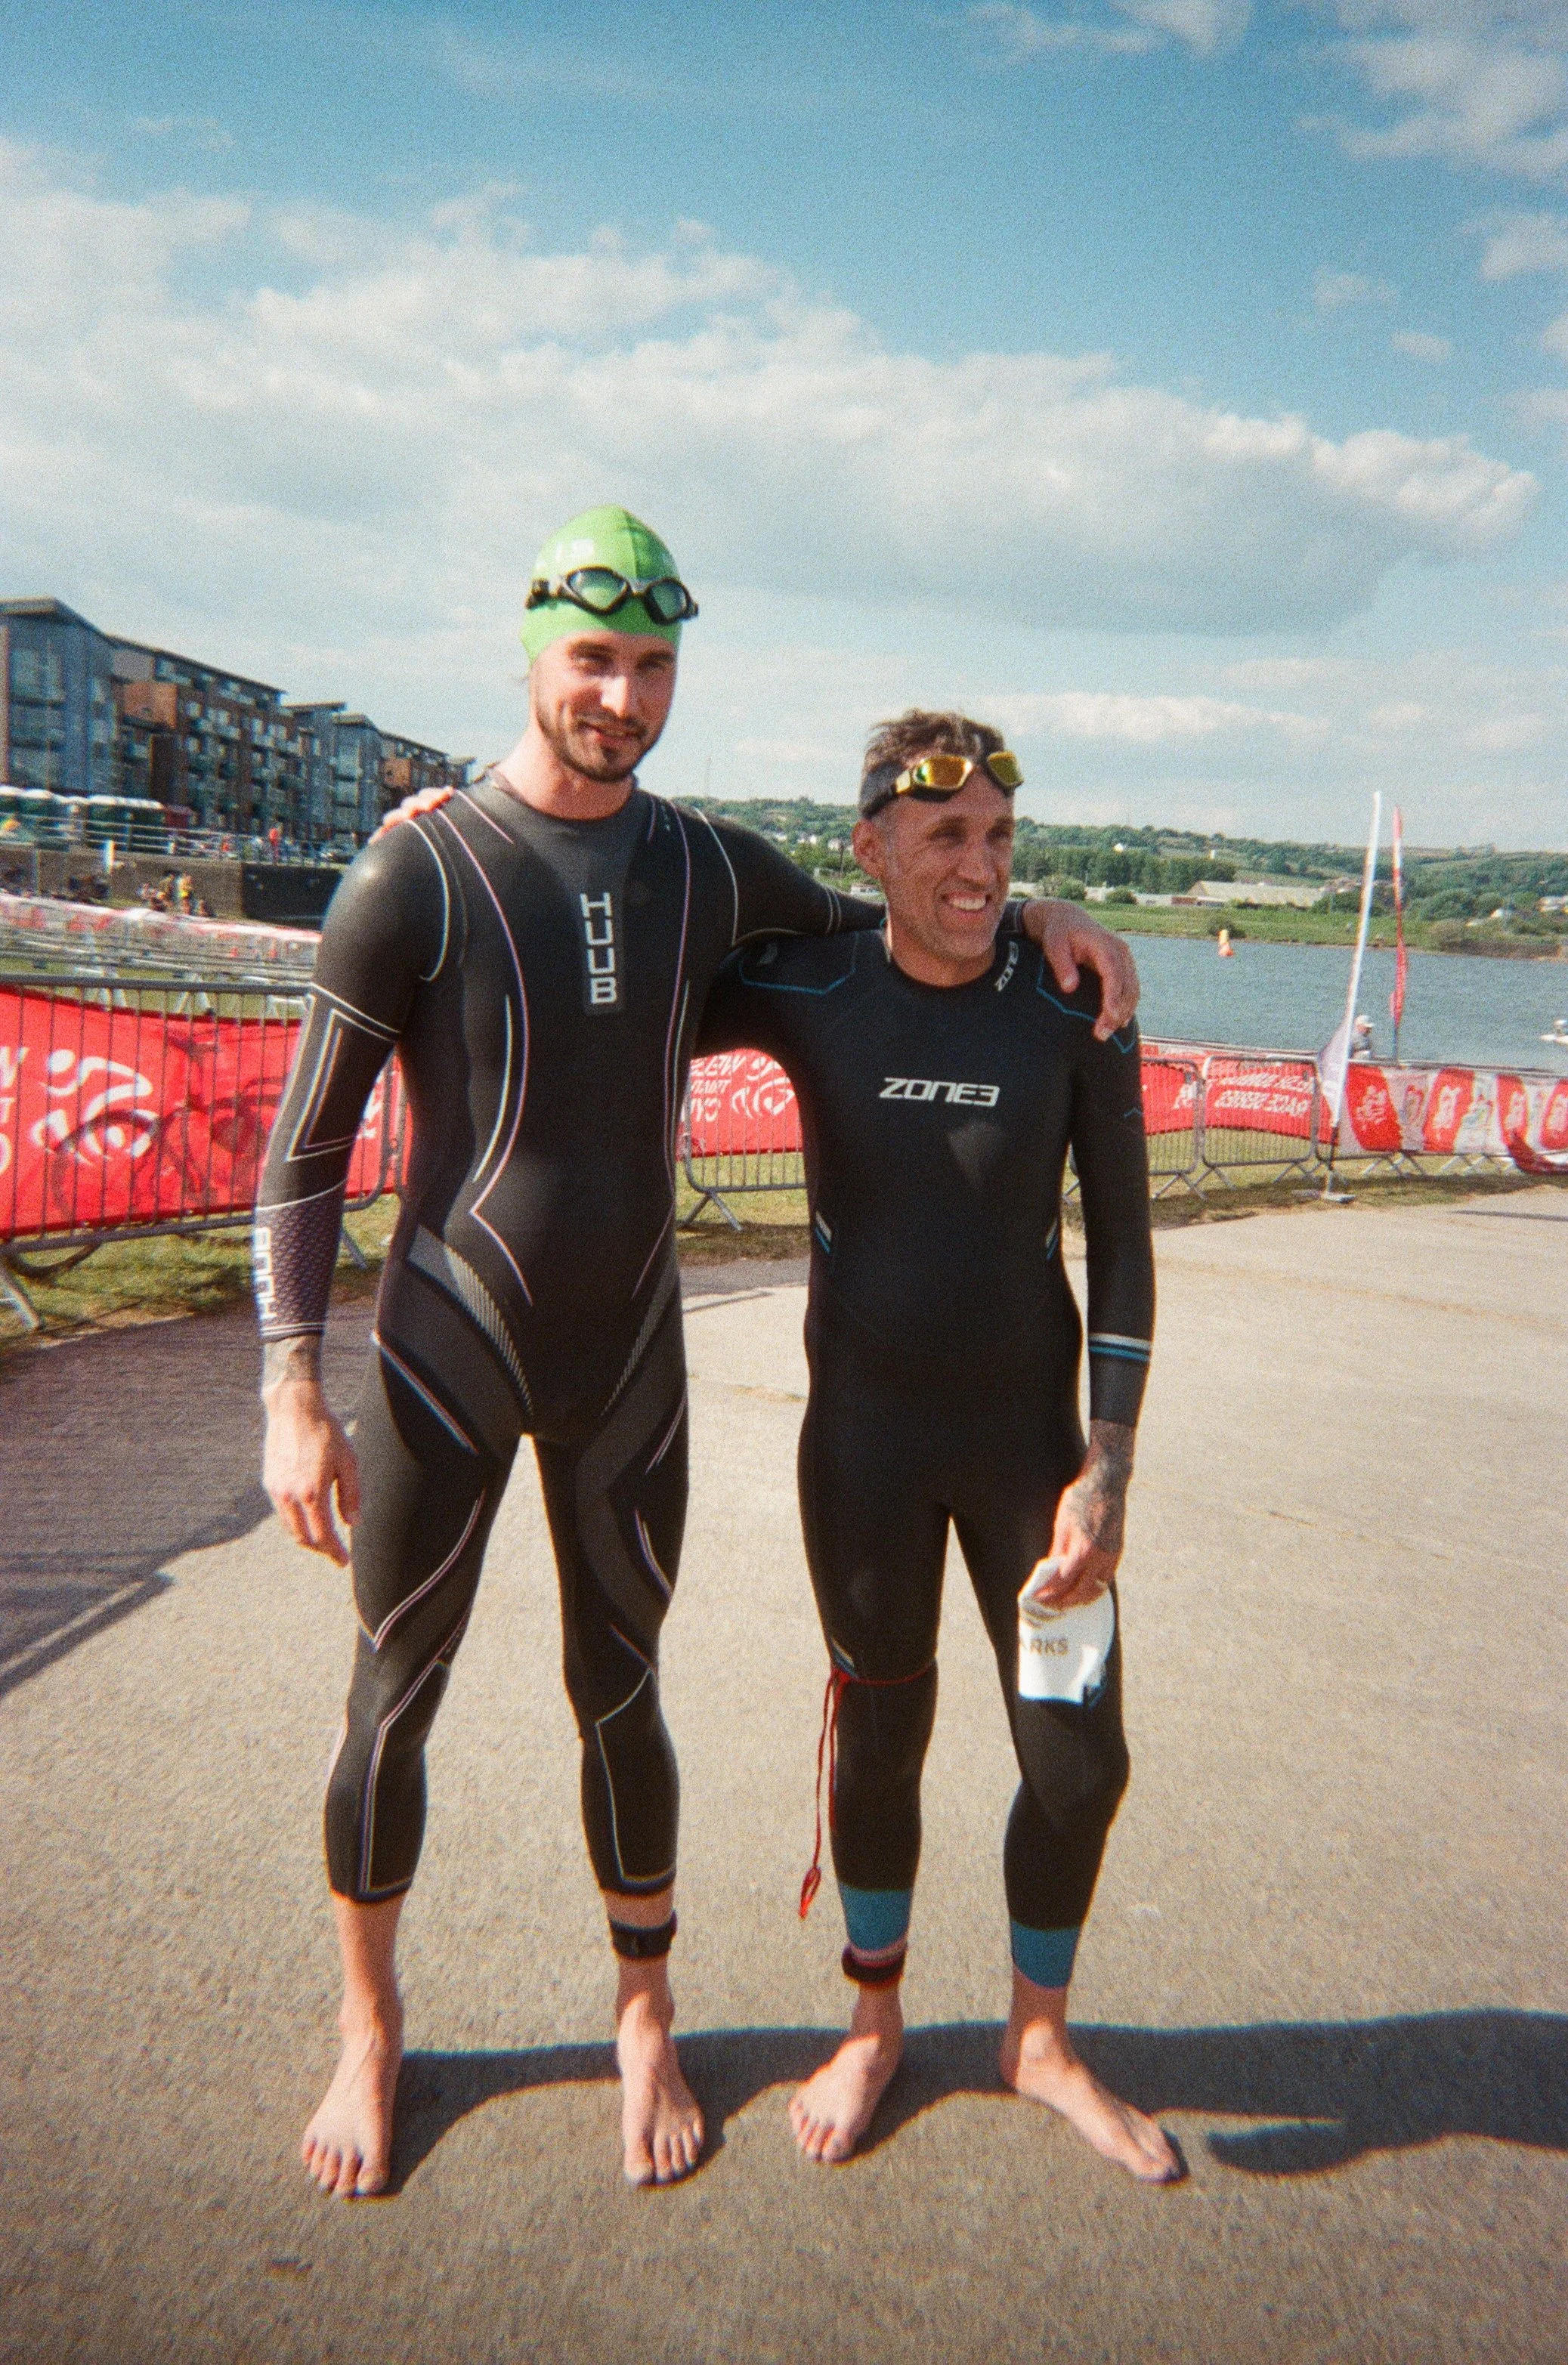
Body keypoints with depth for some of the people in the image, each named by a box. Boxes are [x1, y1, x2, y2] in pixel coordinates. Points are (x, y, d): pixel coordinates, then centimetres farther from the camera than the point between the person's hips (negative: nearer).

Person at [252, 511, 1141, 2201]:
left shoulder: (707, 870, 2)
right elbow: (304, 1150, -9)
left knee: (621, 1693, 14)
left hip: (629, 1359, 3)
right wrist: (293, 1392, -15)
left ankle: (644, 2019, 36)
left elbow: (869, 932, 21)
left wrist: (1022, 909, 2)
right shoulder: (419, 874, -11)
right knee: (394, 1698, 9)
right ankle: (369, 2029, 34)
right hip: (446, 1360, -2)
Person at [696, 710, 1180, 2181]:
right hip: (863, 1436, 0)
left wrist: (1107, 1466, -8)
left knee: (1078, 1758, 6)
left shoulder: (1074, 1010, -8)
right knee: (879, 1731, 14)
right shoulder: (806, 992, -8)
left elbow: (1121, 1245, -3)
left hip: (1028, 1429, 1)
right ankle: (873, 2024, 39)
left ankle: (1040, 2037, 34)